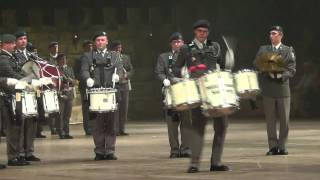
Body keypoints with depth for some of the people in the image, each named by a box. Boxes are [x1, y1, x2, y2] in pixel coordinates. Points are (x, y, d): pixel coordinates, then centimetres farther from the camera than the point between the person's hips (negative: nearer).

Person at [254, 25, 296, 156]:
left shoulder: (289, 51, 8)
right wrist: (268, 73, -14)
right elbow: (256, 66, 3)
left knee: (284, 119, 1)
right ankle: (273, 147, 7)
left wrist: (281, 75, -18)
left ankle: (283, 146, 9)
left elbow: (292, 70, 0)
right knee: (270, 119, 2)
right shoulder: (263, 50, 12)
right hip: (268, 89, 1)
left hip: (283, 88, -1)